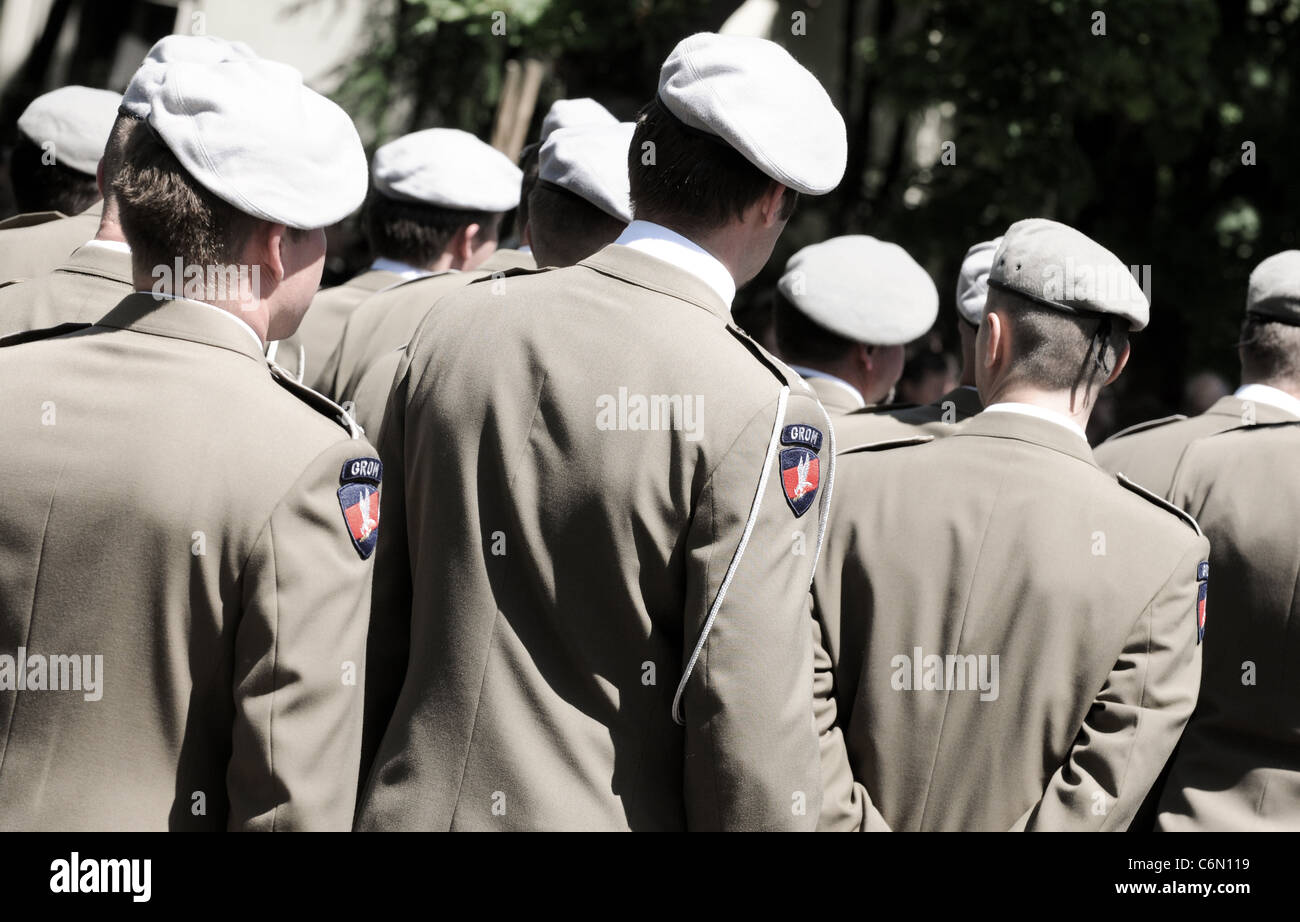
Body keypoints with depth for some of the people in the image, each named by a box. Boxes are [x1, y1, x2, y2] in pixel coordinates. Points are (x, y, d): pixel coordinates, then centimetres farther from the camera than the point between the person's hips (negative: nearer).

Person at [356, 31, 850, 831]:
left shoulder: (453, 327, 2)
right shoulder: (765, 414, -15)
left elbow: (375, 631, 9)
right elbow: (751, 733, -17)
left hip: (418, 806, 5)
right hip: (612, 818, -4)